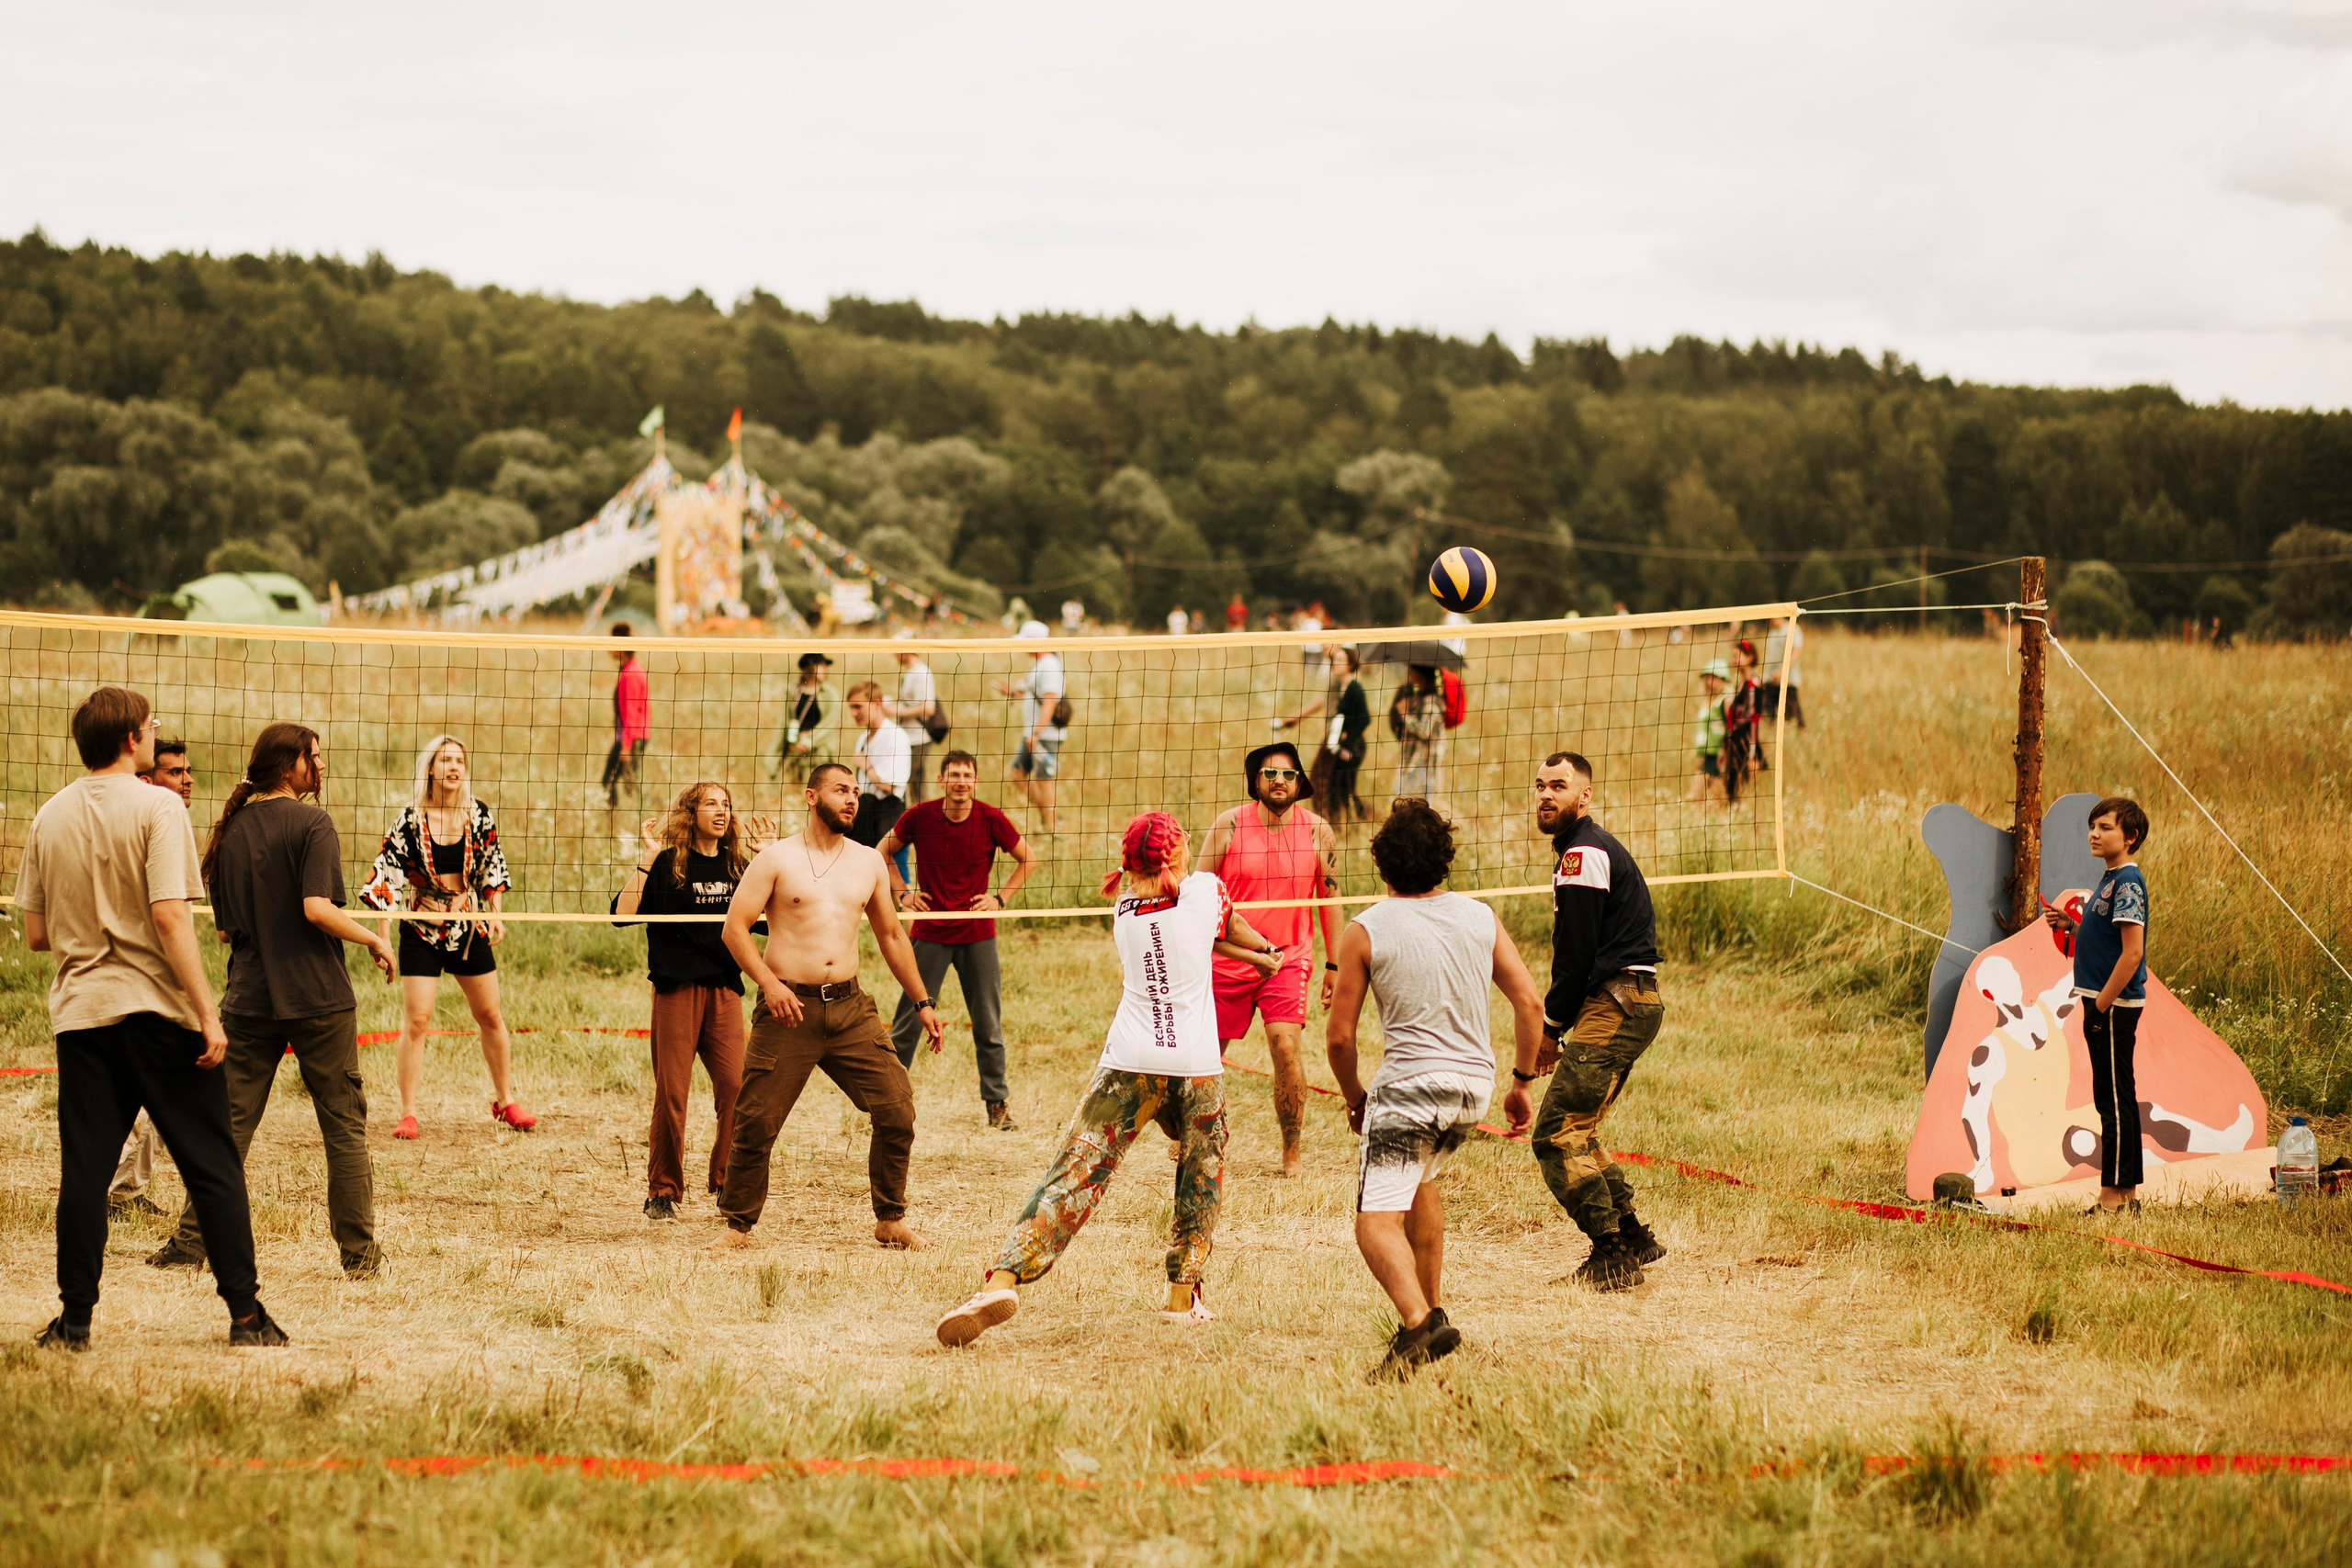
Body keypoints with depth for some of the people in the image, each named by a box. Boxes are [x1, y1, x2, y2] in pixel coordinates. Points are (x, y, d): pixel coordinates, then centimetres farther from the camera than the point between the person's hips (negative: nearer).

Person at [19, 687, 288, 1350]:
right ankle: (245, 1313, 3)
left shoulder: (50, 816, 7)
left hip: (81, 1013, 4)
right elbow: (170, 919, -16)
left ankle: (75, 1318, 4)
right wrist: (207, 1012, -14)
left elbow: (36, 934, 10)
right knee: (211, 1164, 3)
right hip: (159, 1011, -4)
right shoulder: (156, 808, -8)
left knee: (83, 1169, 6)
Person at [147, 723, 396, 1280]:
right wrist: (375, 941, -7)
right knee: (344, 1127, 4)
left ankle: (190, 1244, 5)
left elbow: (224, 928, 12)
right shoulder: (311, 824, -9)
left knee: (227, 1125, 8)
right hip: (318, 999, -5)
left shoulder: (229, 830, 9)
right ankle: (359, 1252, 6)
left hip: (248, 1001, 5)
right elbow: (317, 908, -20)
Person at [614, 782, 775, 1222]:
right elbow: (623, 912, -11)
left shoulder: (735, 867, 12)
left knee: (735, 1089, -5)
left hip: (725, 990, 4)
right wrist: (648, 858, -15)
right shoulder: (668, 864, -1)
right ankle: (662, 1192, 8)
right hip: (676, 989, -3)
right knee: (671, 1094, -3)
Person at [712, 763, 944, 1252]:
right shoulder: (776, 859, 0)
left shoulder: (868, 863, 13)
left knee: (898, 1110, -5)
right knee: (756, 1124, -4)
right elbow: (735, 927, -5)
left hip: (850, 1005, 4)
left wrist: (922, 1001, 20)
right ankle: (738, 1226, 12)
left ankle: (890, 1222, 9)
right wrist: (769, 983, -18)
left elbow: (890, 935, 22)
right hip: (789, 1008, -4)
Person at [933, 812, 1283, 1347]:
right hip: (1197, 1063, -1)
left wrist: (1253, 956, 38)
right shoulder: (1206, 889, 4)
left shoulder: (1124, 913, 12)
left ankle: (1003, 1279, -19)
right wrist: (1264, 945, 48)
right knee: (1203, 1177, 22)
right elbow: (1228, 925, 26)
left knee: (1076, 1172, -4)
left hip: (1129, 1062, 1)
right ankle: (1183, 1296, 20)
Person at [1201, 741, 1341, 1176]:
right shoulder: (1228, 826, -6)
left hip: (1288, 959, 0)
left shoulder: (1317, 831, -2)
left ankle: (1292, 1153, -6)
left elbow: (1329, 899, 7)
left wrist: (1334, 965, 6)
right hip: (1226, 960, 0)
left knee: (1285, 1049, -18)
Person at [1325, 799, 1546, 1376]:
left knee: (1377, 1222, -9)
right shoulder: (1480, 918, 6)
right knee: (1420, 1180, 32)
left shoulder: (1366, 932, -5)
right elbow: (1530, 1002, 3)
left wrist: (1354, 1097, 15)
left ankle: (1419, 1322, -34)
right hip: (1475, 1085, 6)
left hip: (1408, 1086, -6)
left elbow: (1339, 1036, -3)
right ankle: (1428, 1307, 34)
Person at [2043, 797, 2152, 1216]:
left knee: (2115, 1099, -6)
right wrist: (2071, 926, 6)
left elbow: (2133, 951, -21)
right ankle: (2126, 1193, 16)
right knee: (2114, 1099, 12)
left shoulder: (2128, 881, -15)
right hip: (2103, 1001, 10)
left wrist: (2101, 1004, -19)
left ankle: (2115, 1192, -4)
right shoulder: (2110, 879, 15)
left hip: (2115, 1005, -10)